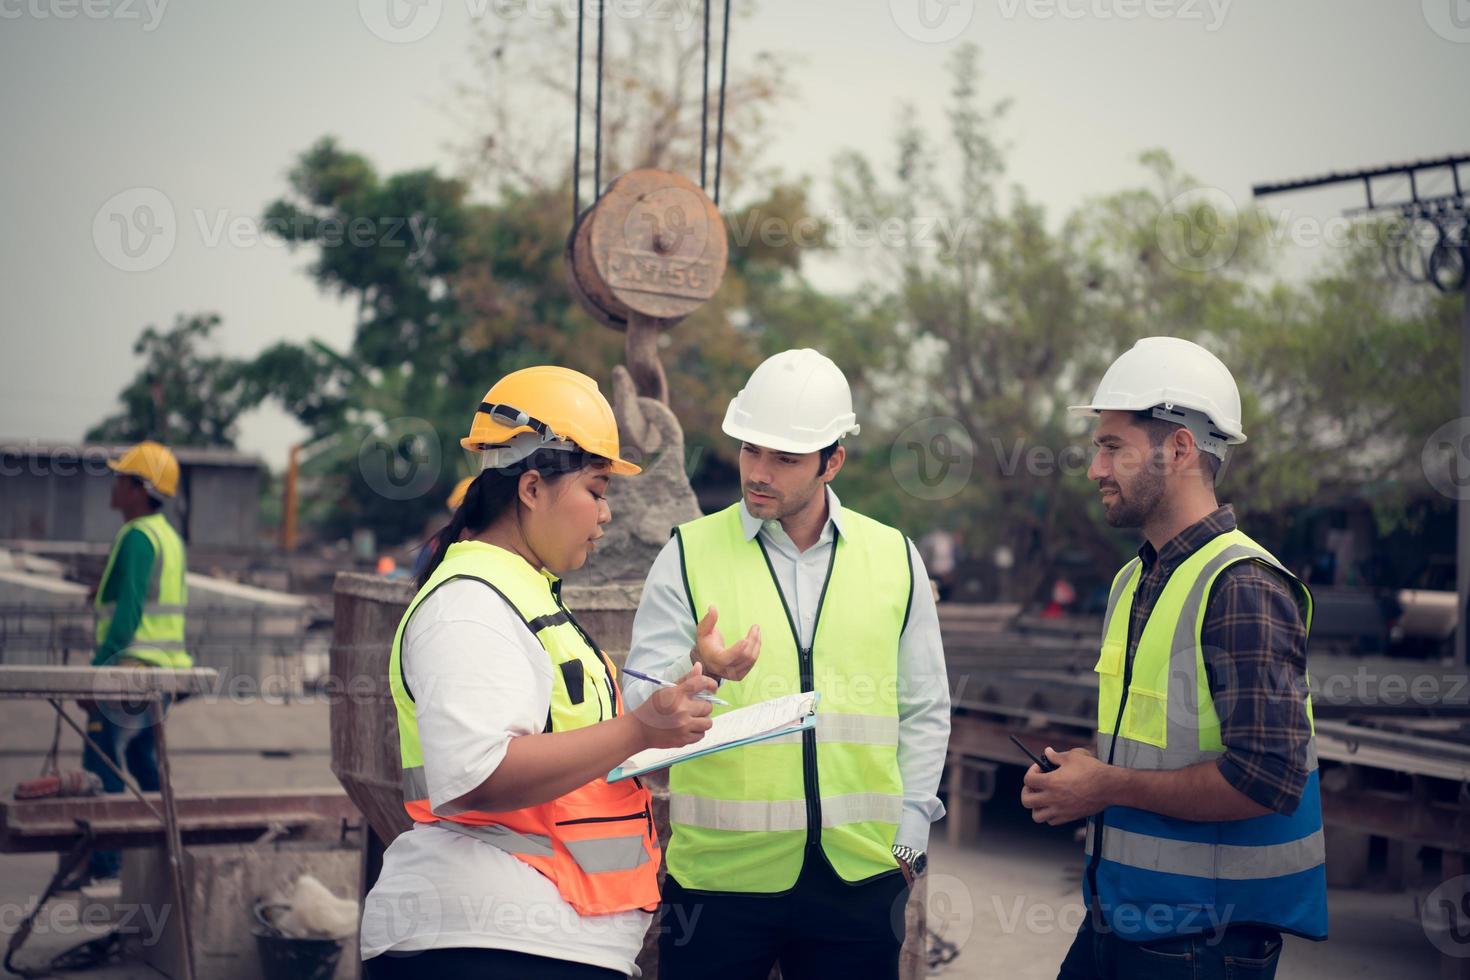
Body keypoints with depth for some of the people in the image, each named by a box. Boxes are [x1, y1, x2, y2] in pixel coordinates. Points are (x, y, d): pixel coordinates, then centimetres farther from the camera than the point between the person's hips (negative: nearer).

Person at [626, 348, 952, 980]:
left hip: (860, 876, 2)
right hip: (719, 874, -1)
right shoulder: (690, 555, 2)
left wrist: (908, 836, 7)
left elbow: (925, 713, 14)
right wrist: (699, 674, -22)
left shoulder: (896, 560, 8)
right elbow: (640, 709, -2)